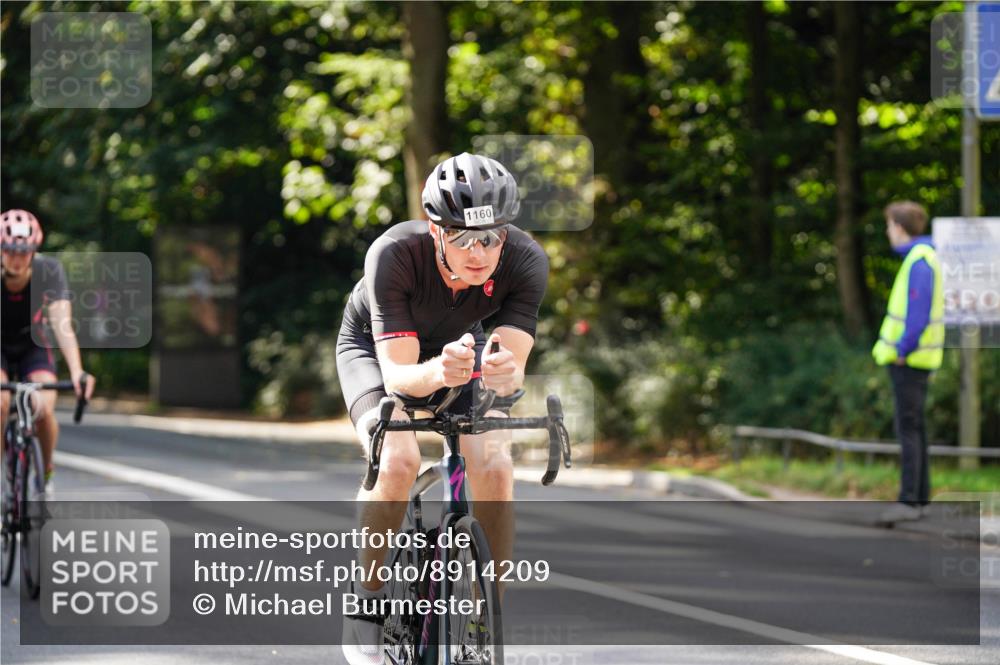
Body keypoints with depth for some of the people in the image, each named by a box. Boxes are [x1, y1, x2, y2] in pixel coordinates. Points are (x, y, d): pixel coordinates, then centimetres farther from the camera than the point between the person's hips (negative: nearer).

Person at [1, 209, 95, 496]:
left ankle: (46, 471, 7)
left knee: (44, 411, -21)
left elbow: (62, 326, -33)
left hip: (33, 347, 1)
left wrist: (77, 372, -47)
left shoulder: (49, 271, -26)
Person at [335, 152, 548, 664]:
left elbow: (513, 370, -34)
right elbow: (397, 375, -39)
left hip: (459, 347, 2)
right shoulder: (394, 255, -37)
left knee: (494, 468, -22)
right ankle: (366, 601, -9)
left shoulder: (526, 262, -31)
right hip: (375, 346, -2)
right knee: (397, 459, -30)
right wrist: (438, 372, -61)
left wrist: (503, 373, -58)